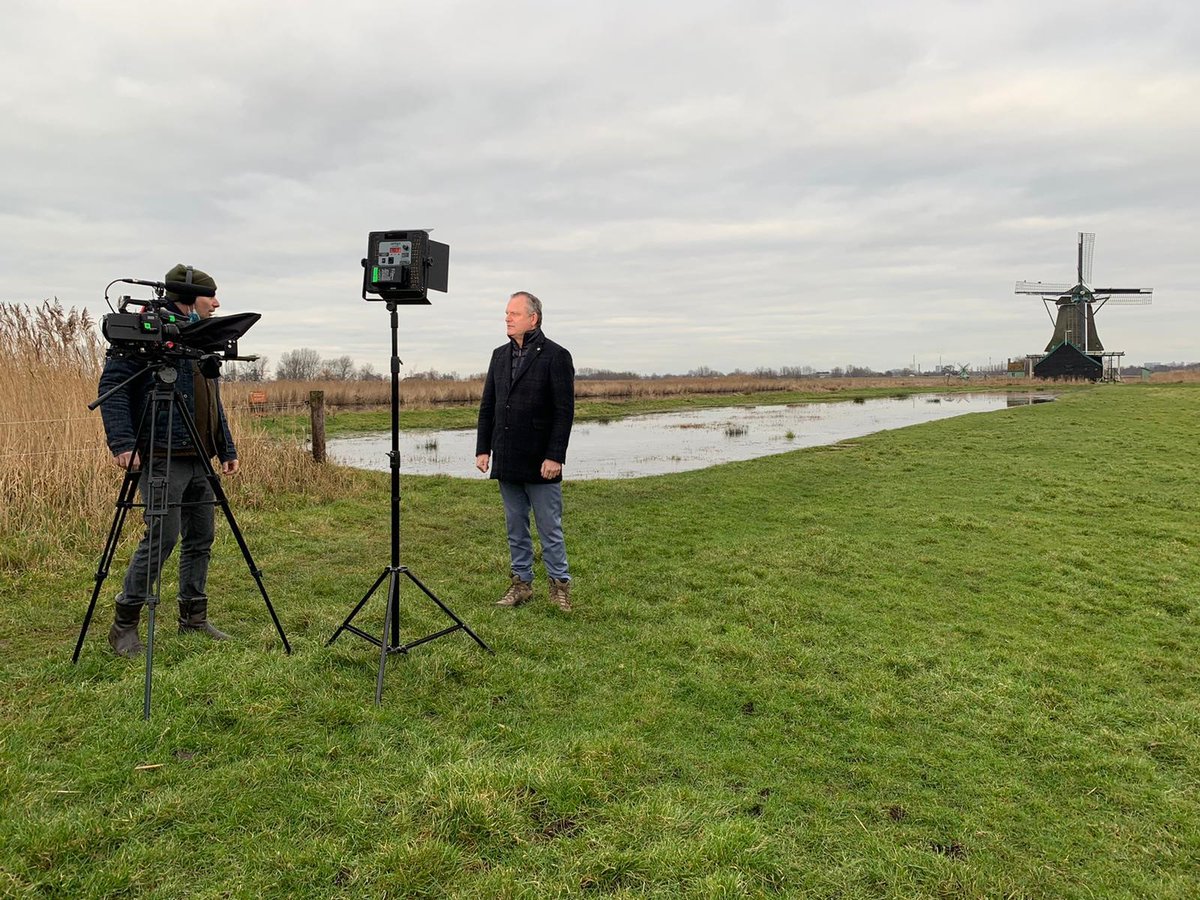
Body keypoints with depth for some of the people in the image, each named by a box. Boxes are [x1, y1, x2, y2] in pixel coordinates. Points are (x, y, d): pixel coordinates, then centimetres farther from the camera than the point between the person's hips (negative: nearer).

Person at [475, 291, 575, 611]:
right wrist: (483, 448, 7)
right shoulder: (500, 355, 12)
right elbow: (487, 407, 14)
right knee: (515, 527, 13)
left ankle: (559, 584, 14)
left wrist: (555, 456, -16)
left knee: (550, 529, 3)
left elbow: (564, 411, -11)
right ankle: (521, 582, 24)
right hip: (507, 462, 6)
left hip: (540, 463, -6)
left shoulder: (556, 356, -7)